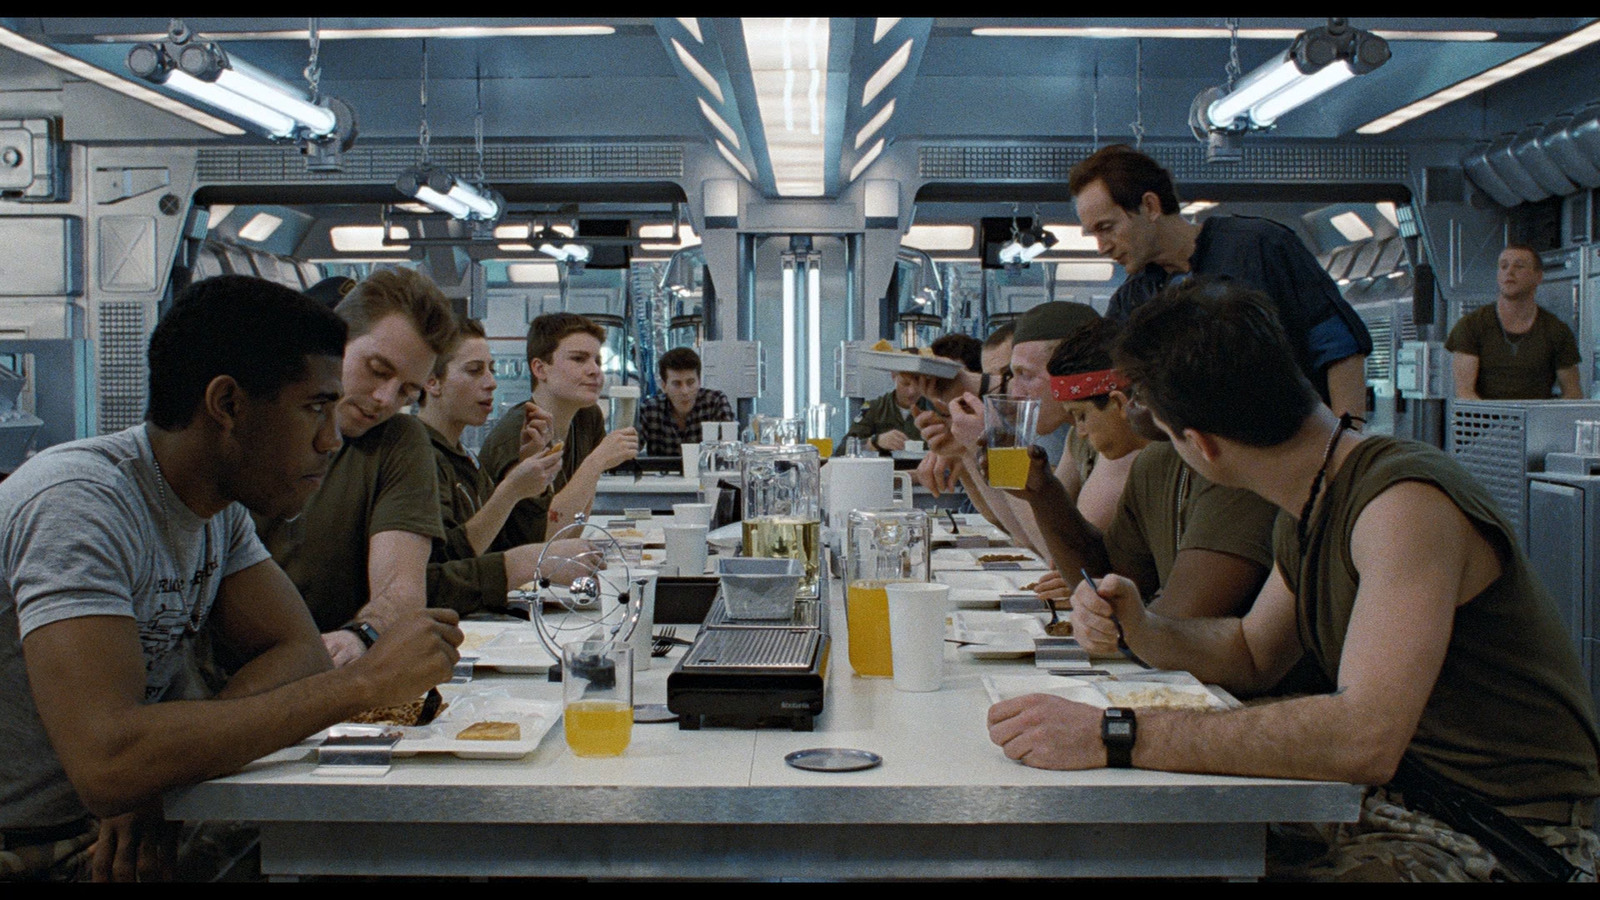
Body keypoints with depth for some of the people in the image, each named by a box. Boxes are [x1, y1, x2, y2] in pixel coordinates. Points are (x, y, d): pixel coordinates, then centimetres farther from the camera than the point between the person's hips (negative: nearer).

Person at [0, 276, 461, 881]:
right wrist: (363, 683, -32)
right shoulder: (81, 504, -24)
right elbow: (107, 765, -34)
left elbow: (298, 651, -2)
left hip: (116, 832, 7)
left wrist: (165, 773, -20)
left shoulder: (221, 502, 2)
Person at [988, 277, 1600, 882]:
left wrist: (1117, 736, -37)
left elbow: (1364, 738, -36)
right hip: (1395, 808, 8)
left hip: (1498, 847, -8)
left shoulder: (1408, 504, -25)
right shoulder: (1308, 511, 5)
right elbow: (1252, 655, 19)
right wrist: (1140, 630, -3)